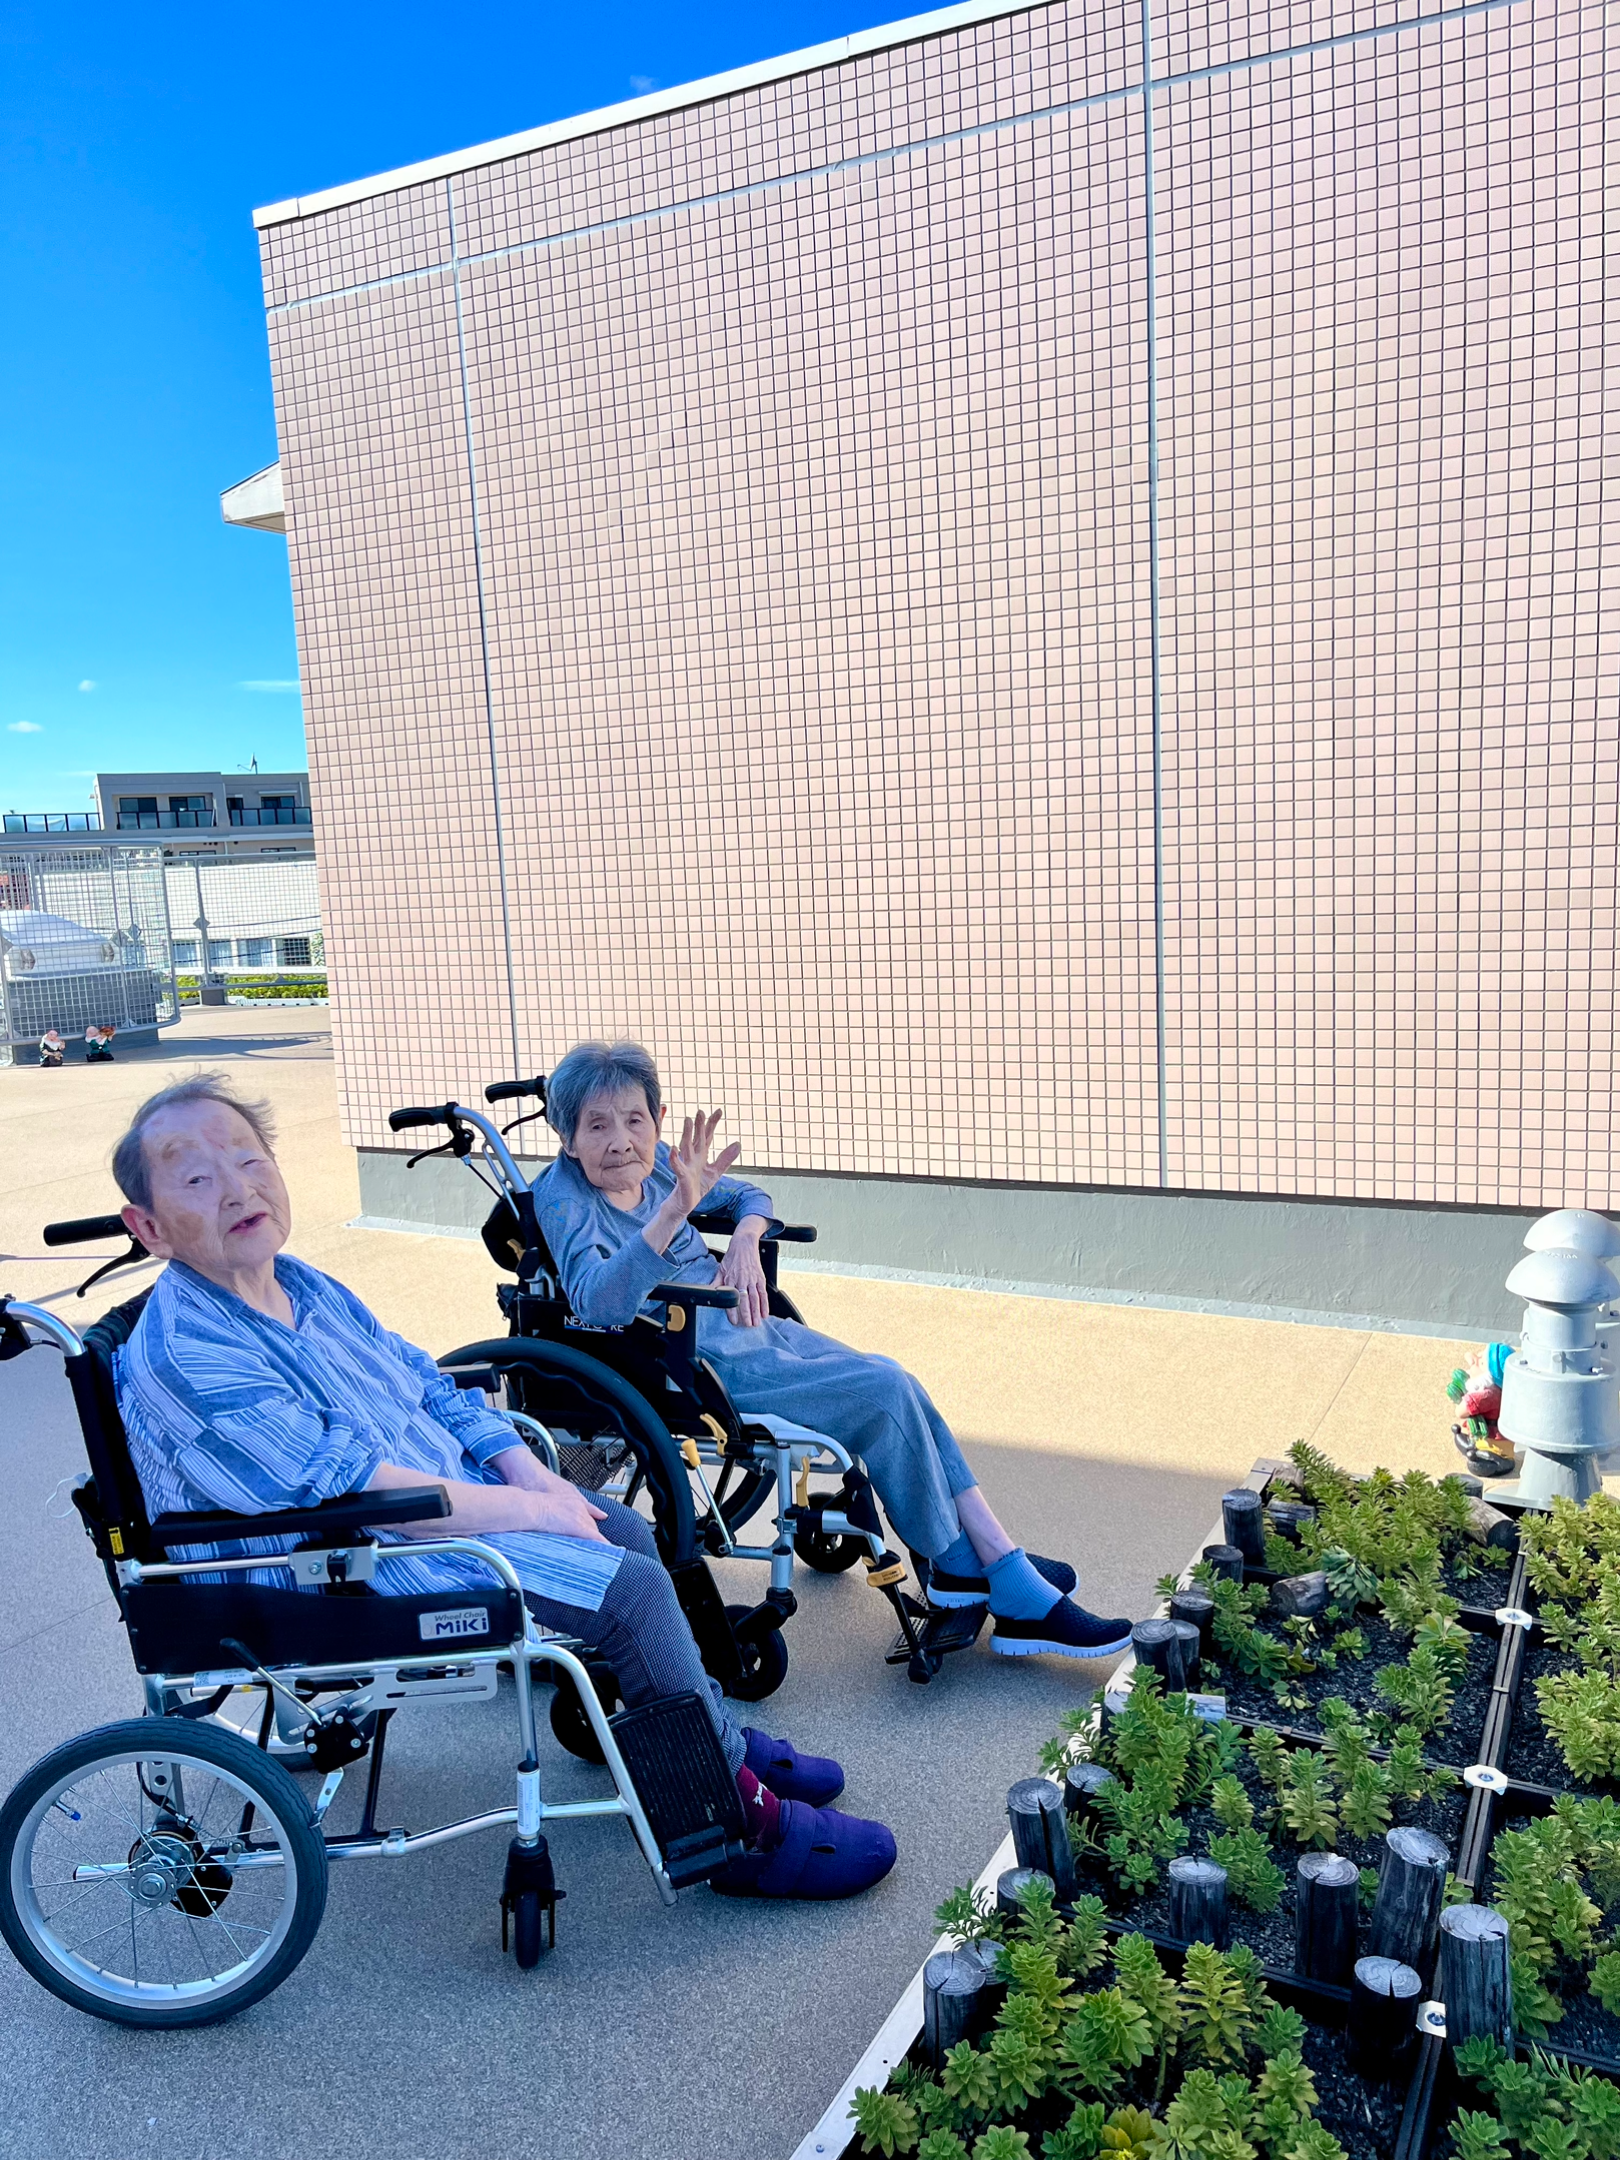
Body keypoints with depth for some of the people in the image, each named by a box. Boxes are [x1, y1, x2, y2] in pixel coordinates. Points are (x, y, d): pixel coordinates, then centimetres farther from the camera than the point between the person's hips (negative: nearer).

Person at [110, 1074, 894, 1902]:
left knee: (628, 1533, 10)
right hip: (366, 1568, -10)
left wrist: (528, 1470, -2)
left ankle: (705, 1730, 28)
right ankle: (743, 1830, -2)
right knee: (632, 1590, -16)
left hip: (442, 1499, 10)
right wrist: (526, 1509, -22)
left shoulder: (299, 1285, 6)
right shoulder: (186, 1357, -24)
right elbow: (349, 1487, -29)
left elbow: (425, 1384, 13)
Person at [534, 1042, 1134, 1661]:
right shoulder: (564, 1197, -14)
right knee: (886, 1391, -17)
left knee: (895, 1387, -7)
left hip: (751, 1330, 7)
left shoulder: (654, 1166, 5)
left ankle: (1015, 1588, -2)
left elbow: (752, 1199, 20)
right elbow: (597, 1302, -33)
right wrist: (677, 1206, -44)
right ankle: (956, 1565, 4)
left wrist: (744, 1242, -4)